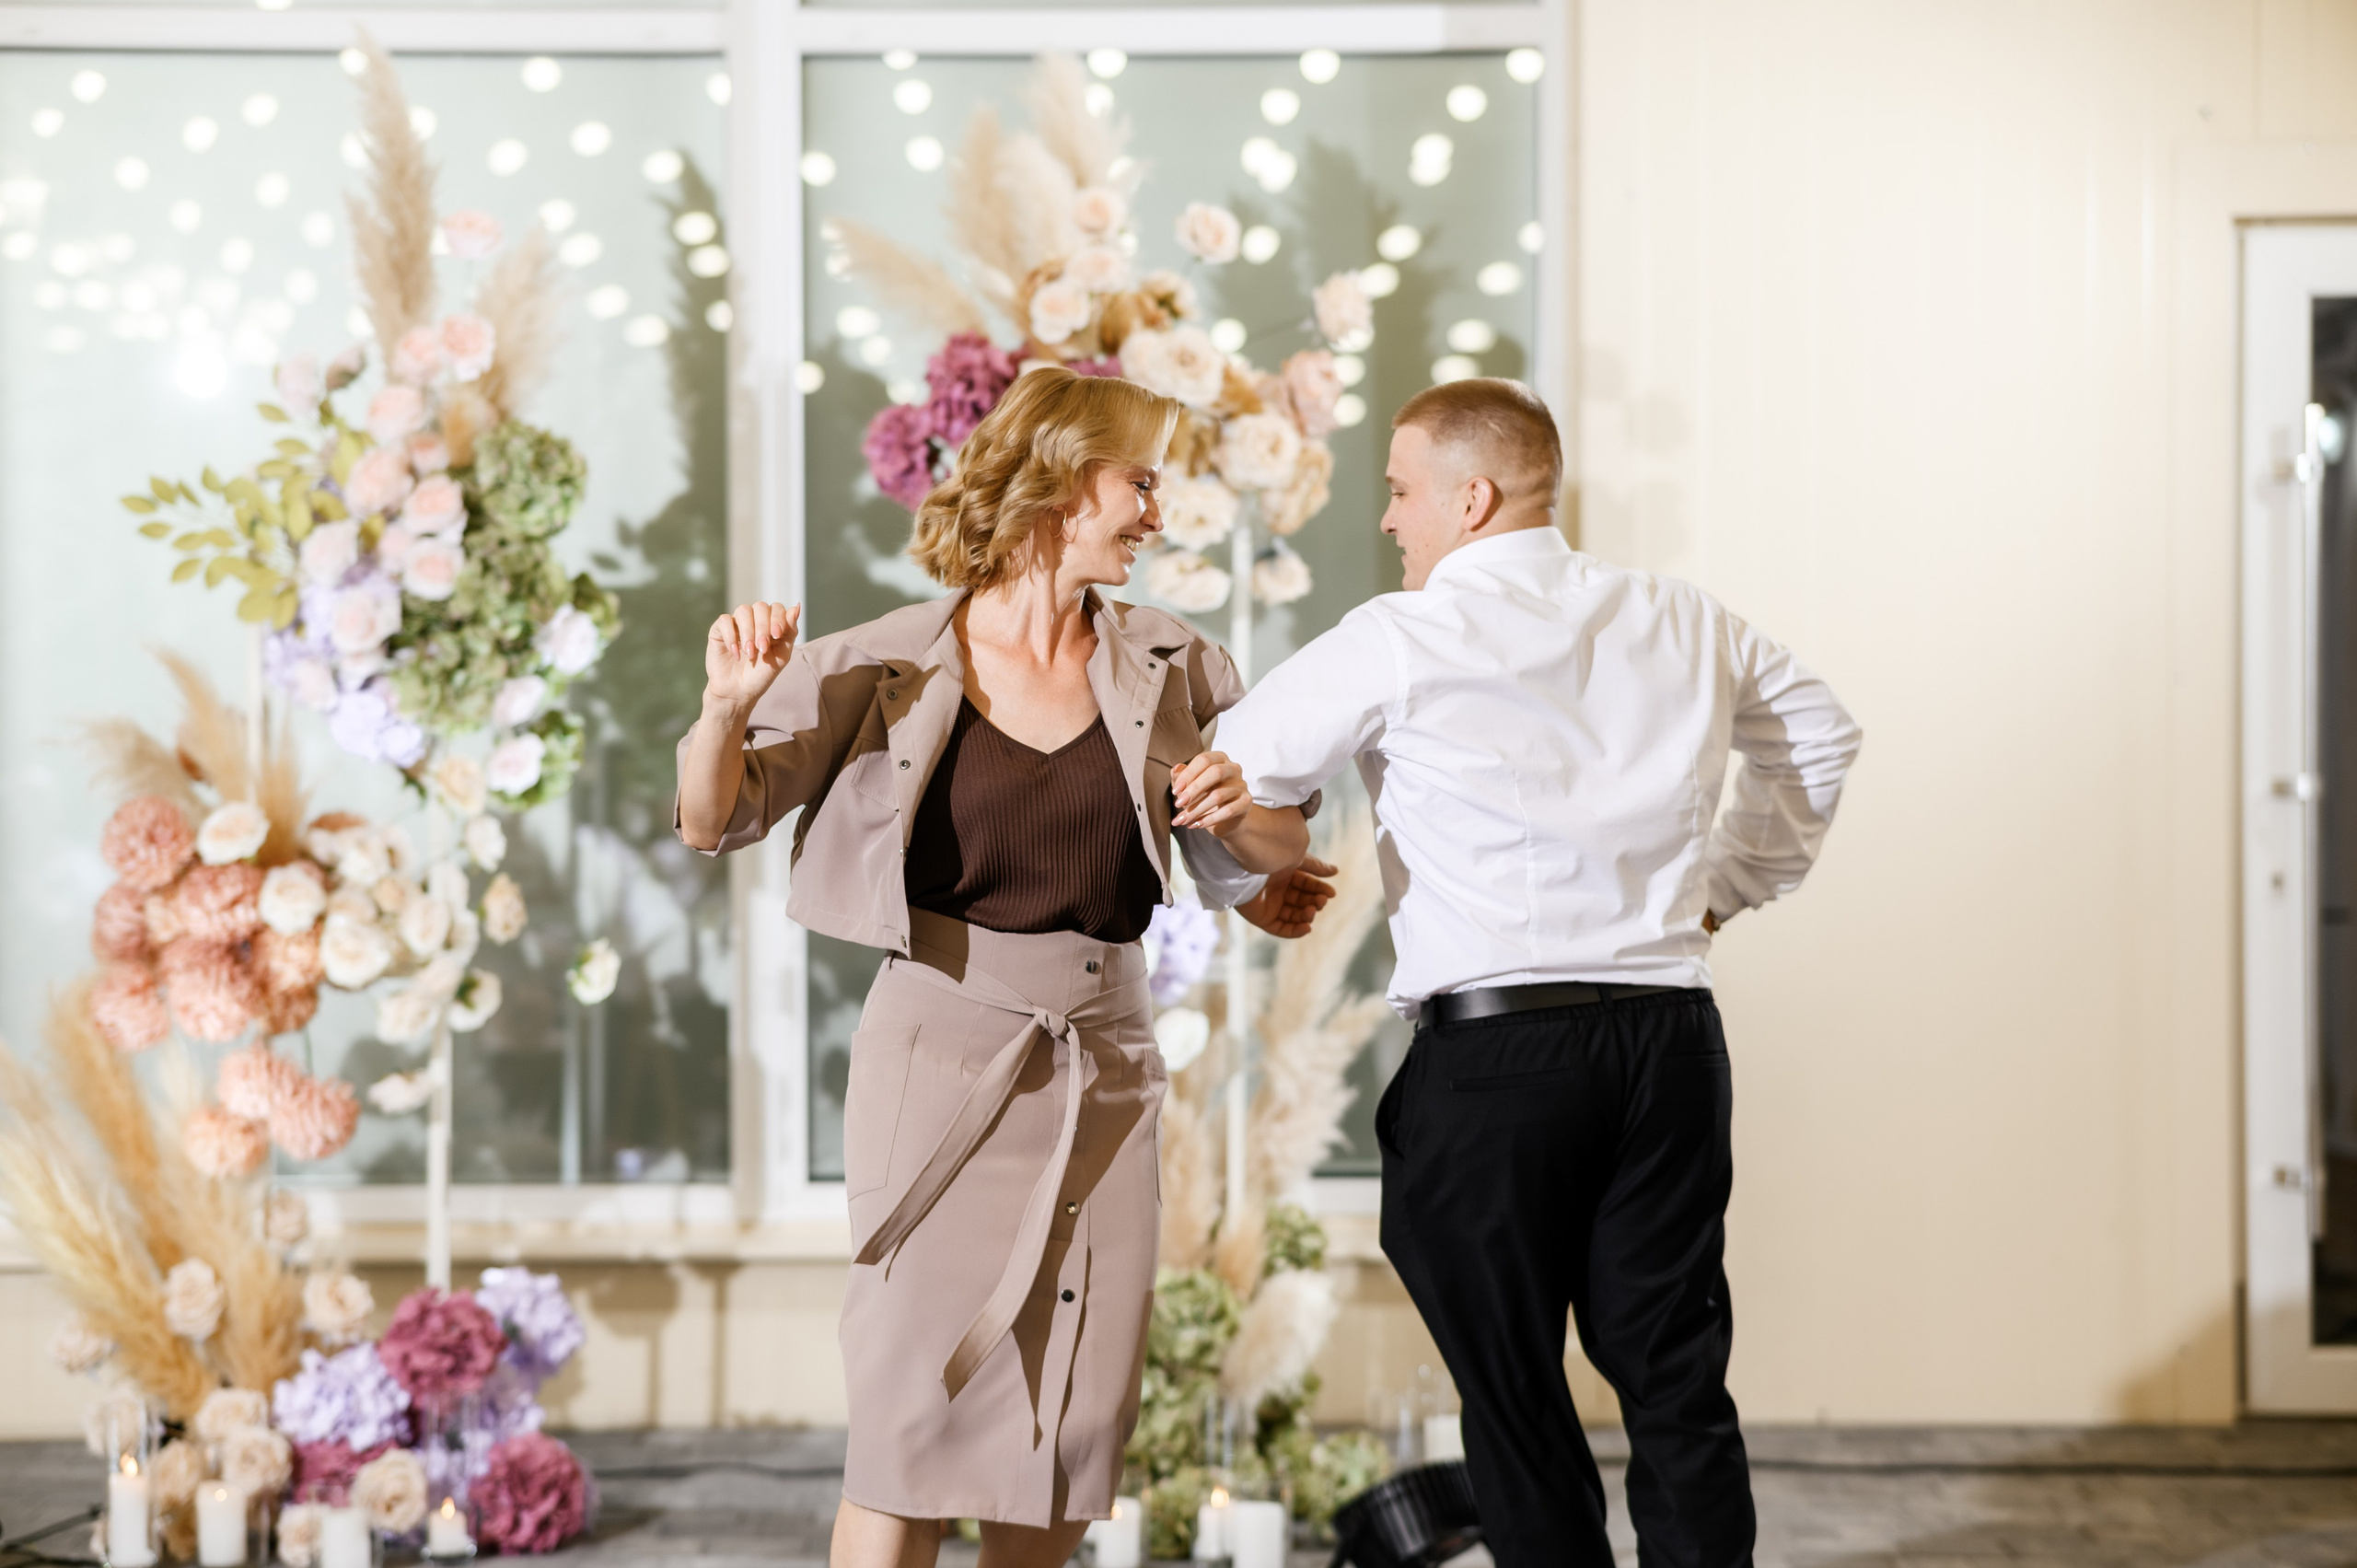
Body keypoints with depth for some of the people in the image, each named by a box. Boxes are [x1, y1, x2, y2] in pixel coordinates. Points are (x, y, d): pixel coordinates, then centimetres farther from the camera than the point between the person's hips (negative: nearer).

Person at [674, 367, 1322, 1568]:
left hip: (1102, 1064, 4)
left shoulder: (1167, 668, 7)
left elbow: (1281, 854, 14)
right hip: (943, 1050, -4)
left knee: (1074, 1408, 7)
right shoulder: (895, 667, -3)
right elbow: (716, 822, 0)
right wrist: (727, 708, -20)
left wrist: (1241, 814, -9)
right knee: (922, 1395, -7)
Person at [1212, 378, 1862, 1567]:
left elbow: (1231, 777, 1)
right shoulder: (1686, 626, 11)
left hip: (1491, 1046, -5)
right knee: (1675, 1379, 9)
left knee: (1516, 1393, 5)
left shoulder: (1401, 641, -6)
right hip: (1669, 1033, 5)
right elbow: (1819, 736, 26)